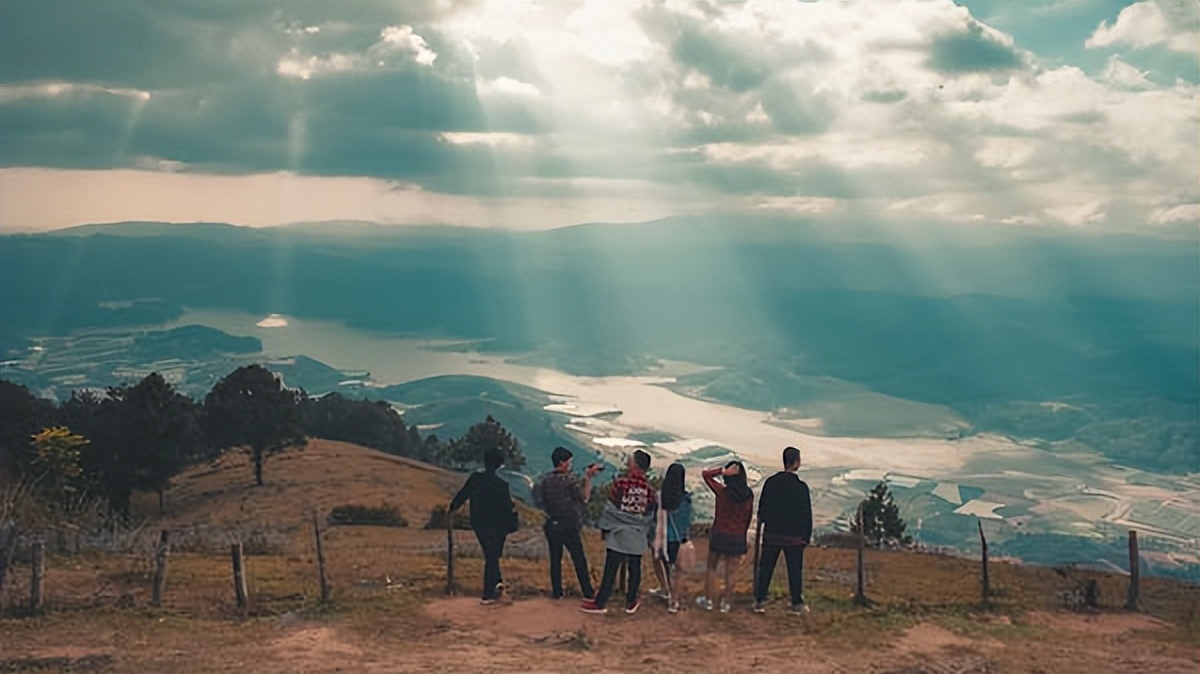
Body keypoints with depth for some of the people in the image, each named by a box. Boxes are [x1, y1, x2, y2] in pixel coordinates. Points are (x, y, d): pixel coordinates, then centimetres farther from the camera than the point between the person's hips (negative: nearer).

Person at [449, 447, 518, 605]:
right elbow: (508, 507, -14)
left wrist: (452, 508, 22)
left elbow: (462, 494, 6)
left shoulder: (475, 478, -7)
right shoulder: (501, 484, -17)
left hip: (479, 525, 3)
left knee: (490, 557, 19)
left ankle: (497, 582, 3)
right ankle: (488, 595, 6)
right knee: (492, 558, 9)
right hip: (497, 525, -3)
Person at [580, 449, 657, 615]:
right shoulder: (649, 490, -2)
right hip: (637, 537, 3)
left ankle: (600, 603, 5)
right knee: (634, 569, 11)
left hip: (618, 533, -2)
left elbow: (611, 507, -7)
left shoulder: (621, 482, -12)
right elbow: (650, 514, 6)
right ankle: (631, 602, 19)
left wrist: (604, 527, 3)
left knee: (610, 569, 1)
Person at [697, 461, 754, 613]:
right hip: (737, 538, 2)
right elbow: (748, 520, 2)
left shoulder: (722, 492, -14)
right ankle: (726, 603, 18)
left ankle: (708, 600, 22)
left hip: (719, 535, -2)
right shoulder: (748, 496, -7)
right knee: (730, 573, 11)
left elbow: (705, 474, -5)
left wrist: (724, 471, -14)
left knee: (711, 568, 16)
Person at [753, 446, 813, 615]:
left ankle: (759, 601, 12)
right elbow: (806, 514, -7)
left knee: (765, 569, 9)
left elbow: (762, 508, 3)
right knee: (795, 570, 10)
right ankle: (797, 604, 17)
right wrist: (806, 536, 3)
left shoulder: (771, 482, -4)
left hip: (771, 534, 2)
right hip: (794, 537, -2)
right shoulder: (801, 487, -13)